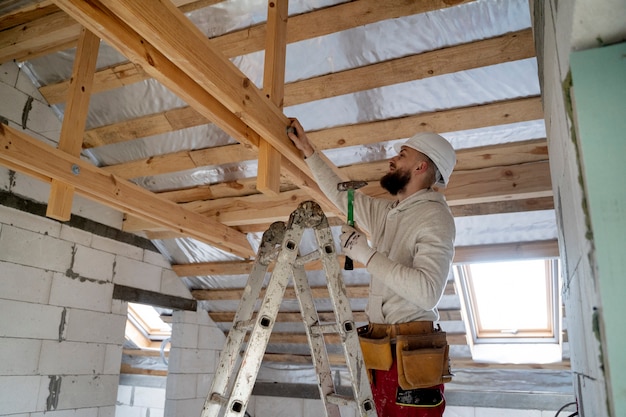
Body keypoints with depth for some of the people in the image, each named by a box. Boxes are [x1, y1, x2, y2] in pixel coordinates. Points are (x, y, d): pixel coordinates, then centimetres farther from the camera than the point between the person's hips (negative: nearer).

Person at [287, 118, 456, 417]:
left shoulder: (435, 217, -12)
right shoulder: (387, 212, 14)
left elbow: (428, 292, -25)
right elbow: (340, 193, 27)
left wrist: (364, 252, -21)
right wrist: (308, 151, 25)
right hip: (379, 348, 8)